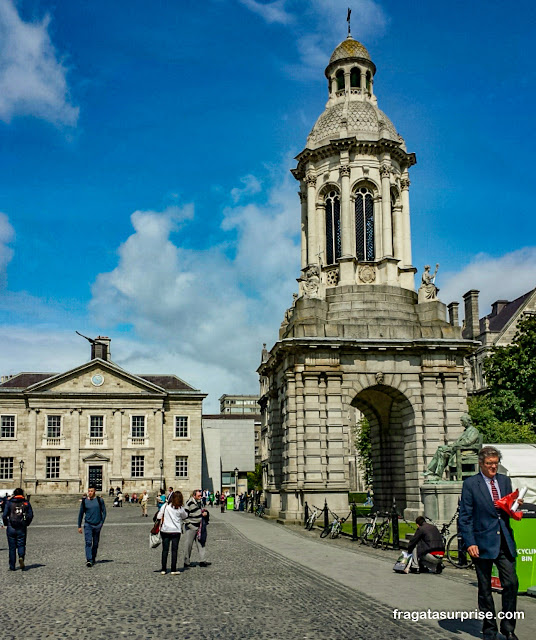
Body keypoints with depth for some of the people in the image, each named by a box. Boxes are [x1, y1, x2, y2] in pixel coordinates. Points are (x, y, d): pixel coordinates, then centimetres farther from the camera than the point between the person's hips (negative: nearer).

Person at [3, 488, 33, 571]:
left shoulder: (9, 502, -1)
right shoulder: (26, 503, 3)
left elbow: (4, 515, -5)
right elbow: (30, 515, 0)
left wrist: (6, 524, 10)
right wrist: (26, 523, 15)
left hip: (11, 528, 0)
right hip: (22, 528, 0)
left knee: (12, 547, 9)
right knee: (21, 545, 10)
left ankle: (12, 567, 11)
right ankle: (21, 557, -19)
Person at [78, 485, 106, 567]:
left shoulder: (100, 500, 0)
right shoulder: (84, 501, 2)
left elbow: (104, 512, 4)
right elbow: (81, 514, 10)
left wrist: (102, 523, -6)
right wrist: (79, 526, 10)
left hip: (97, 525, 1)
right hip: (88, 524, -1)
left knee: (95, 544, 10)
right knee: (88, 542, -14)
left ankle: (93, 559, 26)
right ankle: (88, 560, -19)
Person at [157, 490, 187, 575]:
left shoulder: (165, 505, -5)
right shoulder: (180, 508, -7)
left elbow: (159, 517, -2)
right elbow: (185, 516, 11)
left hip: (165, 530, 1)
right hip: (176, 531, -1)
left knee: (165, 550, 8)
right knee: (174, 550, 5)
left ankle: (163, 569, 9)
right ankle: (173, 570, 4)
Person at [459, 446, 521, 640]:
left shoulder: (505, 481, 11)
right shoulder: (470, 484, -4)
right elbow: (465, 517, -5)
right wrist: (469, 543, -12)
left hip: (505, 542, 4)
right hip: (483, 542, -4)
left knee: (511, 583, -2)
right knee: (485, 588, 7)